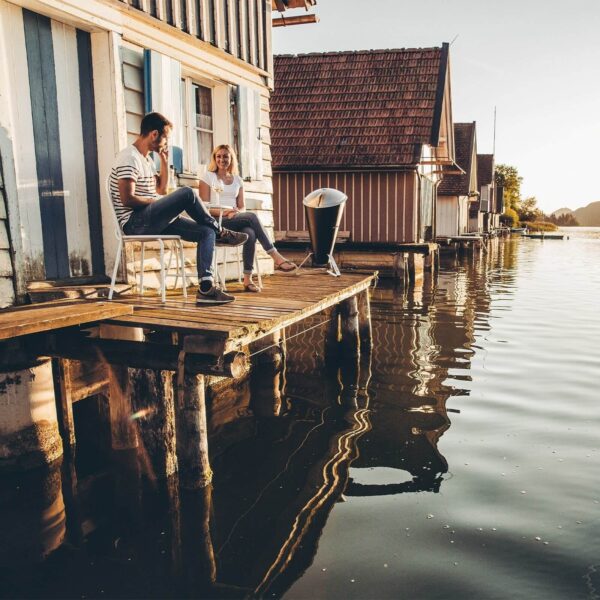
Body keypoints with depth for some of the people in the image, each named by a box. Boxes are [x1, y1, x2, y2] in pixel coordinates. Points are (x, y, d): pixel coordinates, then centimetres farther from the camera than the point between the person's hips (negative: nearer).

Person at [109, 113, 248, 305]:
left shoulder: (146, 159, 21)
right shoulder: (130, 158, -11)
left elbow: (161, 189, 26)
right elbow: (127, 199, -20)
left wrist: (165, 161, 16)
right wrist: (154, 201, -7)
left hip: (152, 221, 10)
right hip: (134, 222, -10)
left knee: (206, 232, -7)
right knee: (187, 194, -26)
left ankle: (206, 287, -17)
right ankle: (220, 232, -3)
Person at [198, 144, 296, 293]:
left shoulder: (237, 180, 20)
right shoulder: (208, 176, 9)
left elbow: (242, 207, 14)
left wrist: (237, 213, -11)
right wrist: (224, 212, -19)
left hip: (235, 221, 4)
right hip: (215, 222, -4)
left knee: (250, 233, -34)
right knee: (252, 217, -30)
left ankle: (248, 279, -35)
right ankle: (276, 258, -33)